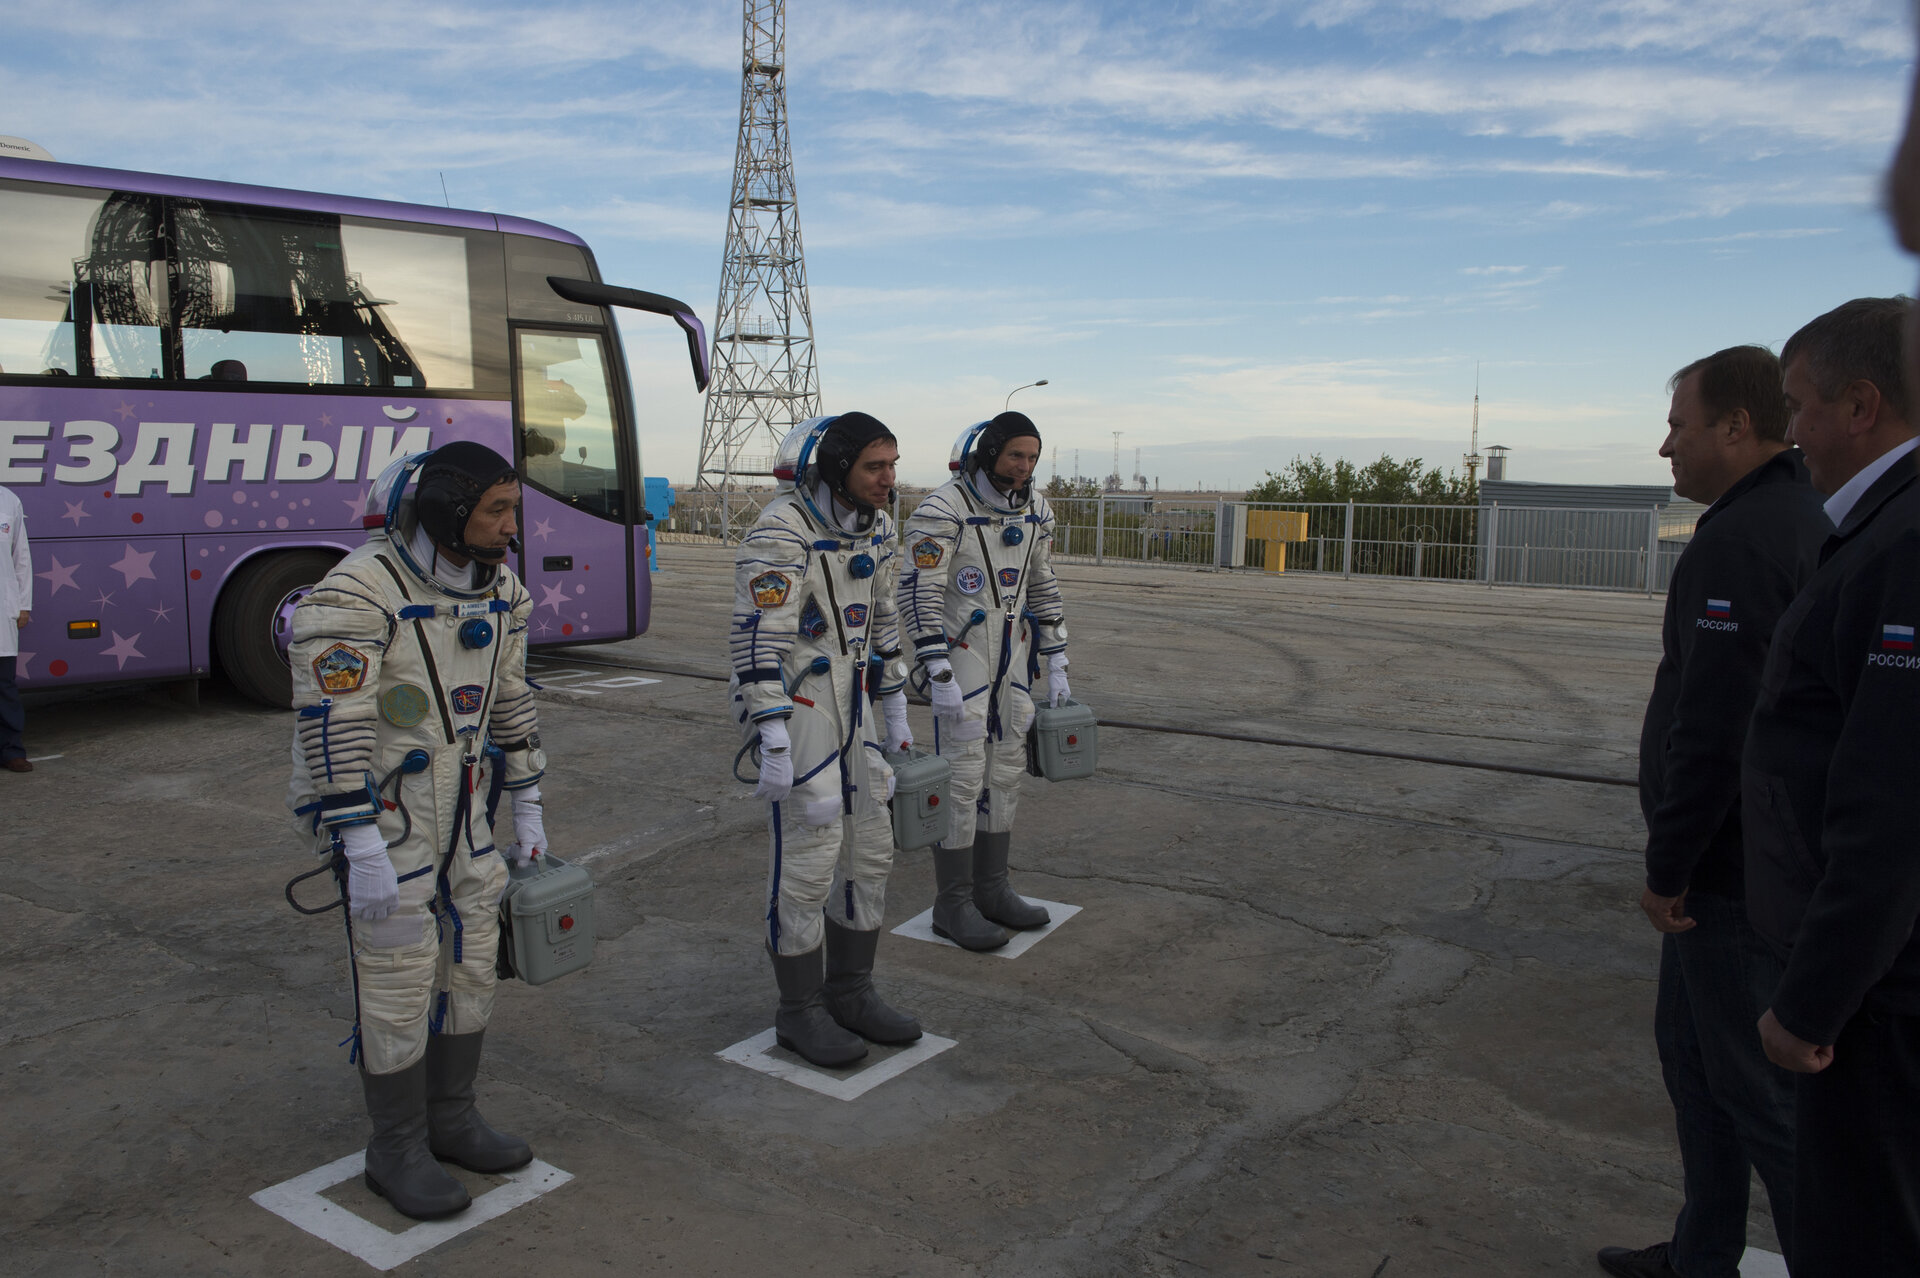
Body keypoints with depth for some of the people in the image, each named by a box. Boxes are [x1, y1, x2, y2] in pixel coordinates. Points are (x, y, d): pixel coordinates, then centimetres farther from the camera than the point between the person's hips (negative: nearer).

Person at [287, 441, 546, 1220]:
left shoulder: (498, 592, 3)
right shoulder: (357, 594, -21)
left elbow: (511, 704, 11)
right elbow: (331, 725, -23)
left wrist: (528, 809, 13)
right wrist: (363, 849, -24)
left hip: (461, 812, 7)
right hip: (383, 814, -7)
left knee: (469, 964, 13)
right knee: (398, 983, 1)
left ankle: (451, 1120, 30)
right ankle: (398, 1151, 18)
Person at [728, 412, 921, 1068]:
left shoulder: (874, 526, 7)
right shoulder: (781, 533, -19)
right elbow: (756, 639, -22)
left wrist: (895, 708, 19)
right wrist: (774, 743, -24)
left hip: (849, 706, 8)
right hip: (793, 708, -8)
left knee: (869, 850, 11)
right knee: (808, 858, -3)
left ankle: (850, 993, 25)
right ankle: (799, 1012, 13)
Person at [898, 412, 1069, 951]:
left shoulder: (1035, 509, 3)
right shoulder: (942, 510, -18)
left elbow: (1043, 588, 11)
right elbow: (919, 594, -20)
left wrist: (1057, 666, 10)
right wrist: (940, 676, -25)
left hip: (1010, 656, 7)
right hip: (958, 656, -7)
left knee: (1003, 770, 11)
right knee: (961, 776, -4)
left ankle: (990, 890, 22)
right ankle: (953, 904, 7)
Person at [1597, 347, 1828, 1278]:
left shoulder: (1737, 542, -21)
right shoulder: (1807, 523, 12)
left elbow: (1712, 729, -26)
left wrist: (1667, 868, -16)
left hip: (1733, 876, -10)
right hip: (1764, 862, 10)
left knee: (1760, 1082, 1)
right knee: (1690, 1044, 20)